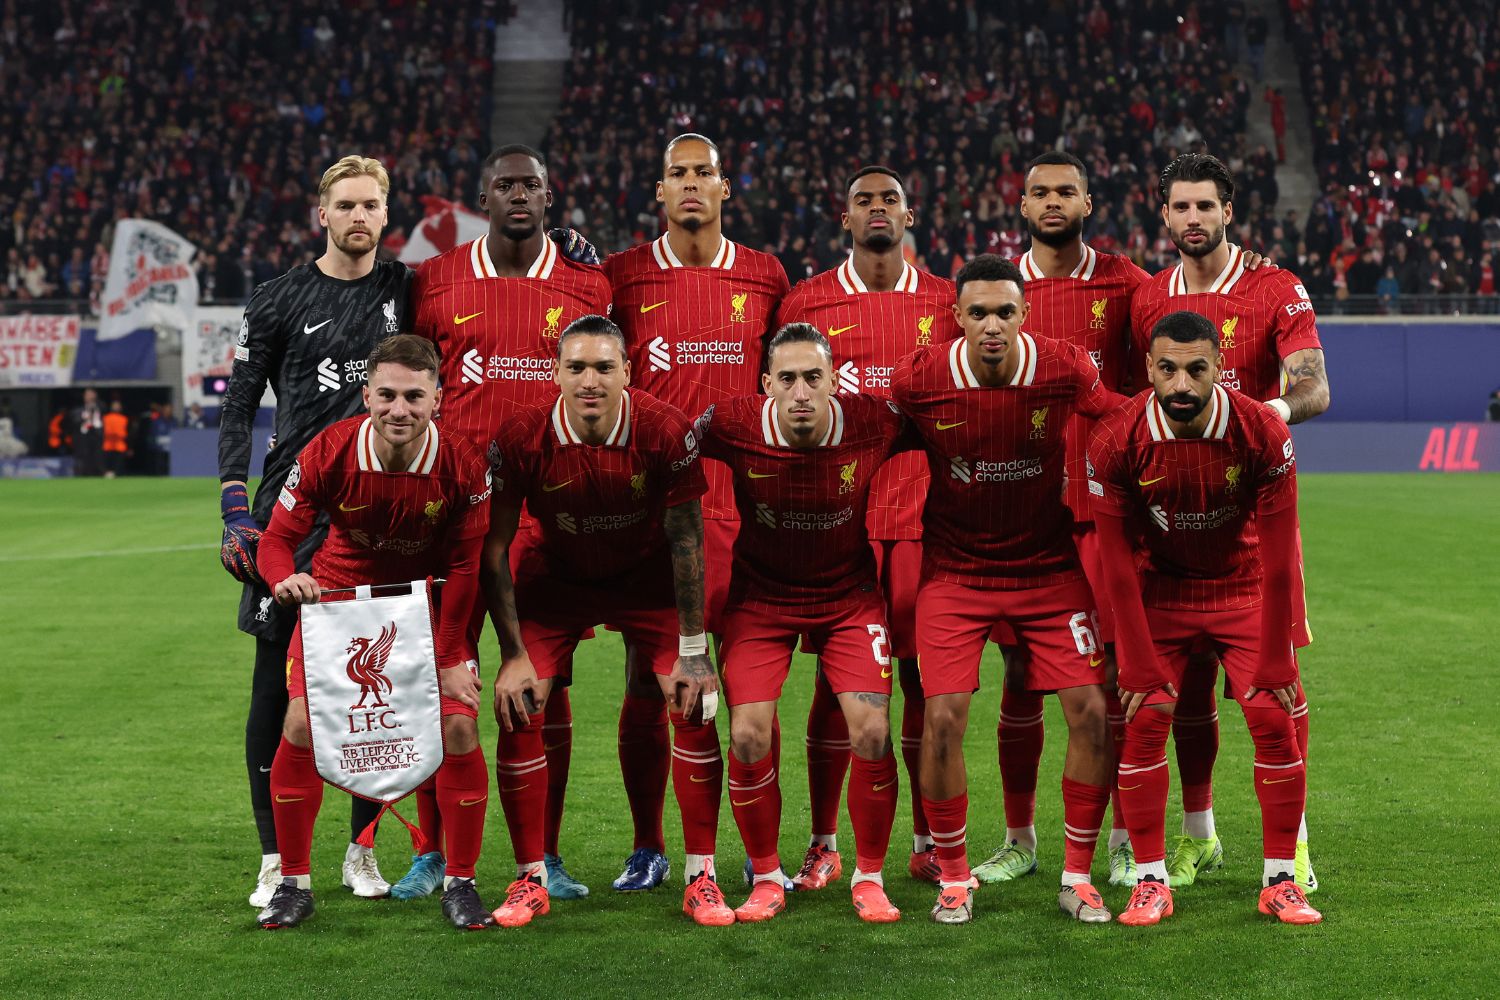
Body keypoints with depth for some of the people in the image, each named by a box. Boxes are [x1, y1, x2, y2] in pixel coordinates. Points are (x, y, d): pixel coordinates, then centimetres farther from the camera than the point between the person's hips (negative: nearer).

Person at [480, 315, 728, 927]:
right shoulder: (522, 438, -25)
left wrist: (692, 652, -15)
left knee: (694, 708, -12)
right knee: (519, 712, -12)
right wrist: (513, 654, -16)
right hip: (554, 578, 0)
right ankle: (530, 879, 3)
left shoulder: (665, 430, -26)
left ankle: (701, 878, 0)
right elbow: (493, 549, -14)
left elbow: (685, 541, -16)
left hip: (646, 578, 0)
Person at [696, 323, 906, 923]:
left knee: (872, 732, -11)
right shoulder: (734, 426, -22)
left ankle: (869, 877, 10)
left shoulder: (872, 424, -20)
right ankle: (766, 879, 11)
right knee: (749, 736, -10)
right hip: (760, 595, 0)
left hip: (849, 594, 0)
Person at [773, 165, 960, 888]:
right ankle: (823, 844, 10)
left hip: (925, 516, 1)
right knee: (836, 676, 1)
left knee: (926, 674, 3)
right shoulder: (807, 303, 6)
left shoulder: (945, 304, 9)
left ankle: (928, 843, 13)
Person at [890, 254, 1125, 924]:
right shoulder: (919, 380, -14)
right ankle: (953, 877, 9)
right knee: (943, 719, -12)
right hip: (954, 570, -1)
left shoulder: (1066, 371, -13)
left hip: (1050, 567, 1)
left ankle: (1078, 877, 10)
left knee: (1092, 713, -7)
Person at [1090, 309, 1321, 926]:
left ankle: (1280, 880, 4)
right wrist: (1139, 663, -15)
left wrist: (1275, 661, -14)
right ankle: (1150, 882, -1)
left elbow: (1278, 559, -16)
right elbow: (1118, 562, -14)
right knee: (1145, 719, -11)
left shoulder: (1263, 433, -23)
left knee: (1274, 719, -8)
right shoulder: (1116, 442, -22)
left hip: (1244, 589, 0)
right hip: (1159, 591, 0)